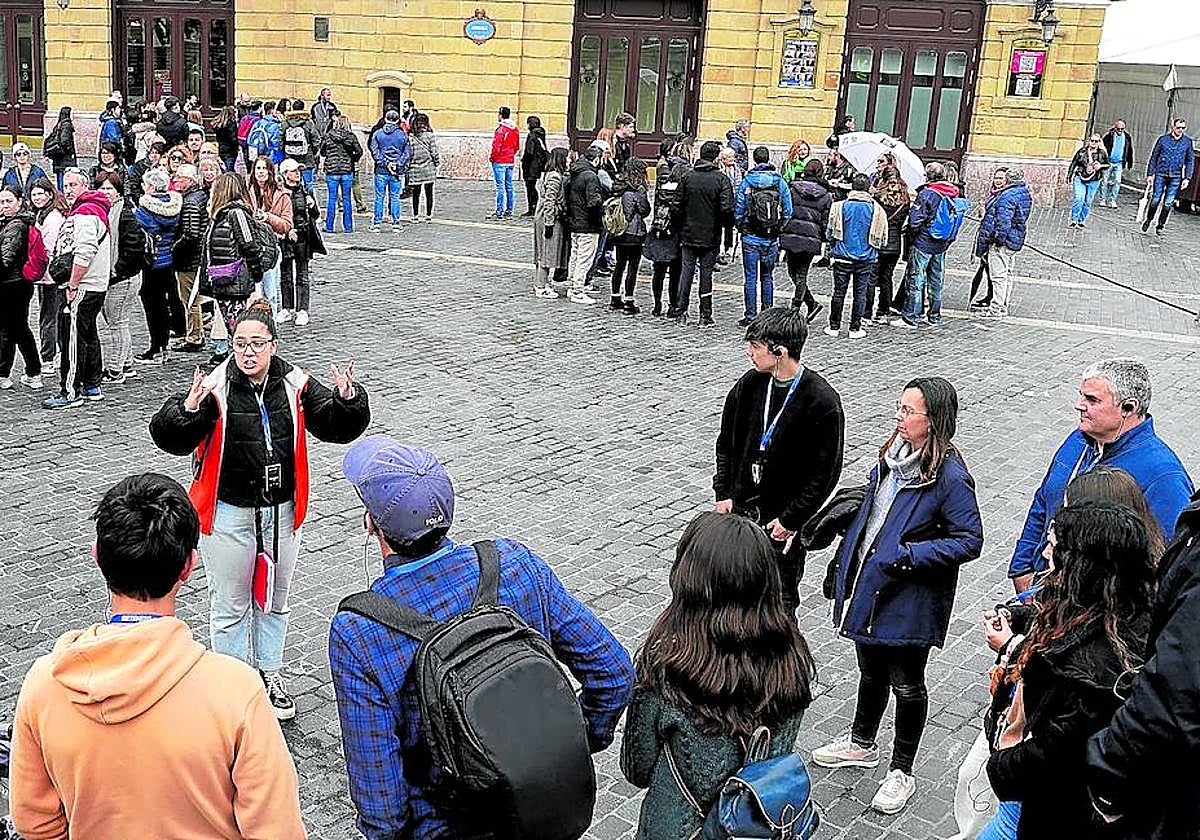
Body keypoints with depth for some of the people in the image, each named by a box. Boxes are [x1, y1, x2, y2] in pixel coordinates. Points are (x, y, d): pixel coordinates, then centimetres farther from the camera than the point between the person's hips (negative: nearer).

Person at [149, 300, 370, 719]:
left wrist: (348, 400, -20)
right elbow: (169, 437, -20)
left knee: (274, 600, 20)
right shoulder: (215, 388, -15)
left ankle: (269, 674, 38)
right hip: (229, 513, -3)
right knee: (231, 605, 11)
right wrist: (189, 409, -39)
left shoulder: (295, 385, -4)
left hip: (281, 511, 4)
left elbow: (338, 427, 0)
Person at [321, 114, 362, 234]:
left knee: (332, 199, 6)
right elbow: (359, 152, -3)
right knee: (346, 199, 7)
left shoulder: (327, 136, -3)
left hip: (331, 171, 0)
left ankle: (329, 227, 7)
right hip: (347, 170, 0)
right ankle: (348, 227, 8)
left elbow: (322, 152, 5)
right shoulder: (351, 136, -4)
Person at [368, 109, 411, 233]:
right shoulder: (403, 135, 2)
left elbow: (375, 151, -6)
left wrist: (385, 163, -8)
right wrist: (398, 165, -5)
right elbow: (408, 153, -1)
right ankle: (395, 224, 6)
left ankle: (376, 224, 7)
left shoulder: (377, 134, 2)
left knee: (379, 197, 6)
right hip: (398, 172, 0)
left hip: (381, 171, 0)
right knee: (395, 197, 6)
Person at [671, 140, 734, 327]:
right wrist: (725, 223, 2)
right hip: (710, 236, -2)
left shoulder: (687, 176, 0)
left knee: (686, 272, 9)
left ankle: (680, 312, 9)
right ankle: (705, 315, 7)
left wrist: (678, 228, 10)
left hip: (689, 234, 2)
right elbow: (726, 208, -16)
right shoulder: (721, 179, -9)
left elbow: (678, 206, 1)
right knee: (706, 274, 4)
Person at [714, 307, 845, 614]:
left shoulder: (822, 401, -16)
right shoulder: (750, 384, 0)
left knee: (779, 602, 7)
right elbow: (726, 443, 12)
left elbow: (825, 472, -13)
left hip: (783, 522, -5)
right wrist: (723, 493, 5)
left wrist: (790, 520, -13)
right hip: (739, 510, 5)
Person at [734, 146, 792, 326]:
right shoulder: (780, 181, -1)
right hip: (772, 239, 2)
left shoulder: (747, 181, -6)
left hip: (751, 237, -2)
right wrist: (779, 228, 15)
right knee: (767, 277, 13)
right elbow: (788, 211, 2)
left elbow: (738, 210, -4)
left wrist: (742, 228, 11)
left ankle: (750, 315, 1)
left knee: (751, 277, 2)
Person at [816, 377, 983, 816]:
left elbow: (970, 541, -19)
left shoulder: (949, 475, -23)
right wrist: (844, 562, 14)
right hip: (866, 588, 7)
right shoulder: (893, 455, 1)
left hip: (909, 602, -7)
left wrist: (908, 555, -24)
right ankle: (861, 745, 47)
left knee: (906, 684, 12)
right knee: (870, 672, 25)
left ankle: (902, 772, 30)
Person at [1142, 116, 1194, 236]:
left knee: (1168, 204, 0)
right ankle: (1148, 220, 23)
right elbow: (1154, 157, 6)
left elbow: (1190, 161, 7)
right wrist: (1150, 174, 1)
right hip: (1160, 175, 0)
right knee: (1155, 200, 1)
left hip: (1175, 178, 1)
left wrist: (1187, 178, 0)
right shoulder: (1163, 139, 2)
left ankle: (1160, 226, 12)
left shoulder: (1188, 142, 5)